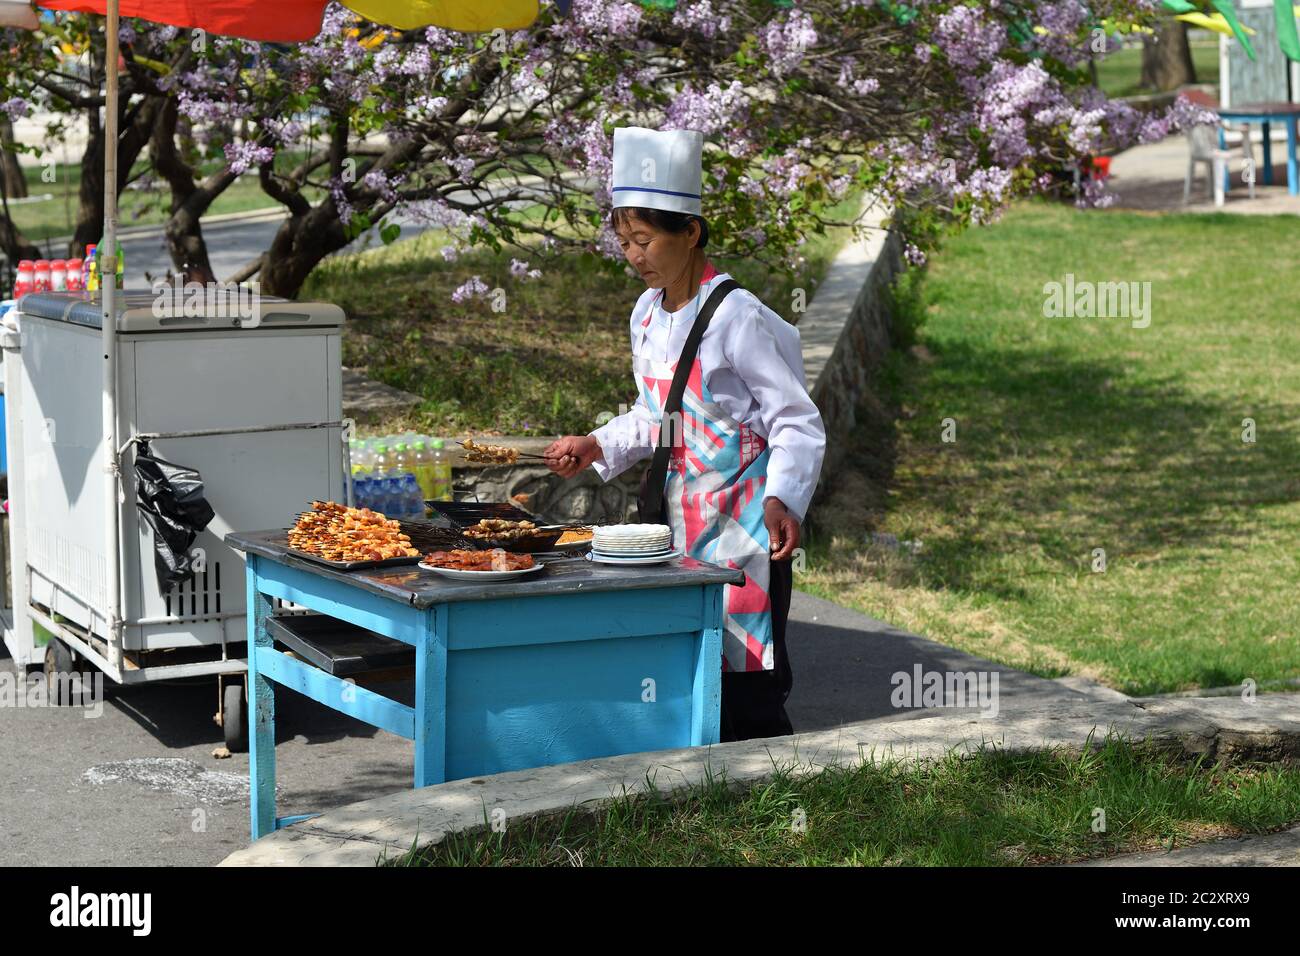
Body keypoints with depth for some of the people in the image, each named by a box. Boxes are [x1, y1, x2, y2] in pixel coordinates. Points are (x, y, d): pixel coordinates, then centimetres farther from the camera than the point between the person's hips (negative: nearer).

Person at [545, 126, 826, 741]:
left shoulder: (736, 316, -16)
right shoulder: (647, 315, 8)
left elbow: (797, 423, -15)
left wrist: (780, 499, -30)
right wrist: (599, 446, 5)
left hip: (742, 527, -7)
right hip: (680, 521, 7)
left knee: (747, 689, -6)